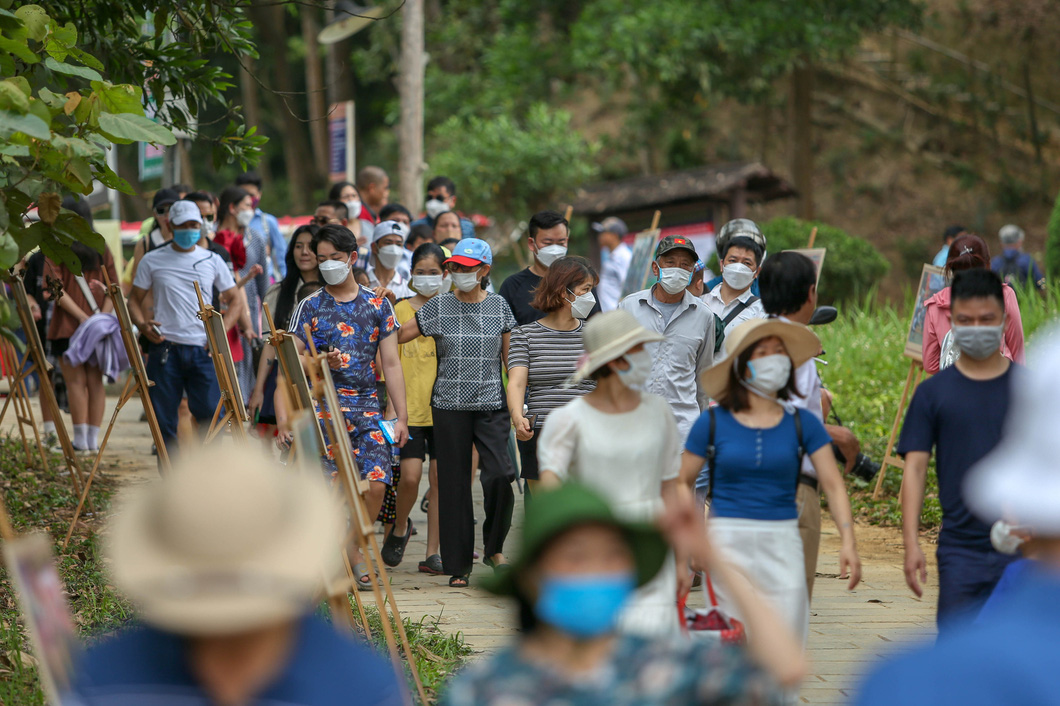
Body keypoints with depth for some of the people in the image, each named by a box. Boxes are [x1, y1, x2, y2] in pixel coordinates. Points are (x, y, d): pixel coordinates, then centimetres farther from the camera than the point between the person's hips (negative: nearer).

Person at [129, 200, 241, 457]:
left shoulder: (212, 261, 9)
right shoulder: (152, 261, 6)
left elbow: (235, 300, 15)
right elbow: (134, 300, 11)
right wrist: (142, 324, -10)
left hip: (202, 349, 0)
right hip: (164, 347, 0)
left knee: (212, 414, -4)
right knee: (164, 419, 2)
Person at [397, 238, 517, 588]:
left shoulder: (499, 306, 6)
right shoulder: (438, 307, 4)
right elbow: (396, 337, 7)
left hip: (491, 405, 0)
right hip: (449, 405, 1)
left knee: (499, 475, -18)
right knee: (454, 483, 2)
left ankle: (494, 547, 5)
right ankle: (458, 566, 10)